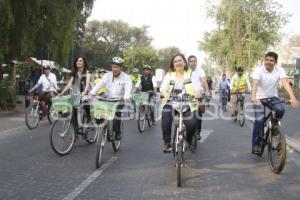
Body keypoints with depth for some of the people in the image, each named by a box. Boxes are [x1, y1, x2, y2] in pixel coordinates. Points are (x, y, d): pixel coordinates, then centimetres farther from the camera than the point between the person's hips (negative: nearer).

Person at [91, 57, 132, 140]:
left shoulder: (126, 77, -5)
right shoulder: (107, 75, 3)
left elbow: (128, 88, -20)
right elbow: (99, 84, -9)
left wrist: (126, 97, -40)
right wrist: (92, 93, -25)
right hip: (108, 99, 3)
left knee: (117, 113, -20)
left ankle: (117, 132, 0)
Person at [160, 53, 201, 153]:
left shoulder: (191, 74, 7)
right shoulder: (169, 74, 8)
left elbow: (197, 85, -9)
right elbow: (163, 87, -8)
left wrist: (197, 92, -35)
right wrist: (165, 94, -32)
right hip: (171, 102, 1)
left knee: (192, 124, -18)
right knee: (166, 120, -26)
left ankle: (189, 141, 16)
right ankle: (167, 143, -4)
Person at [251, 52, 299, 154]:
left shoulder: (280, 70, -11)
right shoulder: (258, 70, -18)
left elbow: (285, 83, -26)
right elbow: (254, 84, -34)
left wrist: (292, 97, -42)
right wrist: (253, 97, -53)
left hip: (272, 97, 2)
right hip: (259, 98, -2)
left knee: (281, 109, -27)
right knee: (259, 120, -17)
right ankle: (255, 145, -6)